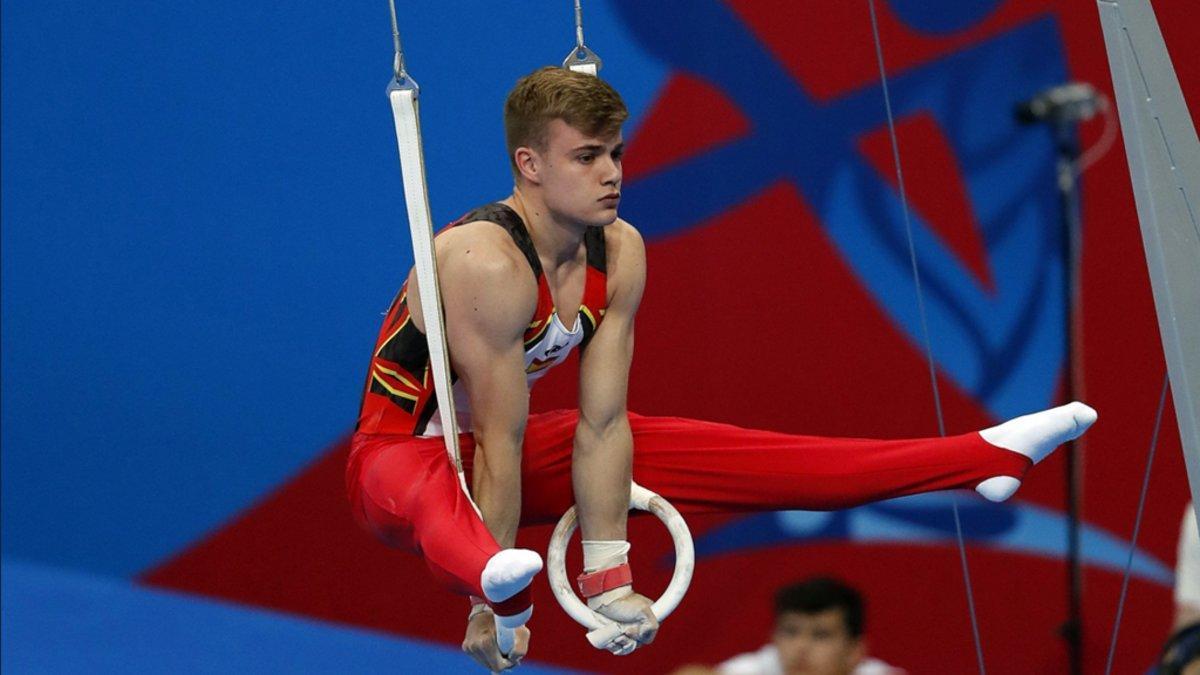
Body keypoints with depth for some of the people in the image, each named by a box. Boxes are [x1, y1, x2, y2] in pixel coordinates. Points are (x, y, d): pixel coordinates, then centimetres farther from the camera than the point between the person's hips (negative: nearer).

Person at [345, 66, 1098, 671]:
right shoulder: (488, 262, -31)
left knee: (723, 454, -1)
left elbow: (601, 428, -8)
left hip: (510, 442, 7)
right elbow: (498, 444, -30)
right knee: (435, 496, -45)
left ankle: (984, 457, -2)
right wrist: (493, 604, -29)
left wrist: (609, 580, -12)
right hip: (405, 449, -7)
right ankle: (499, 578, -81)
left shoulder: (619, 252, -9)